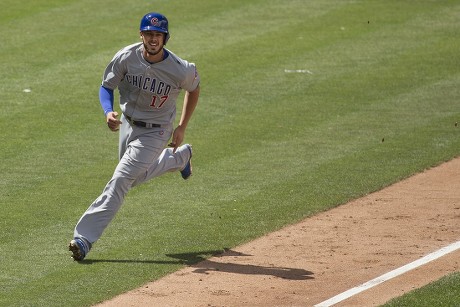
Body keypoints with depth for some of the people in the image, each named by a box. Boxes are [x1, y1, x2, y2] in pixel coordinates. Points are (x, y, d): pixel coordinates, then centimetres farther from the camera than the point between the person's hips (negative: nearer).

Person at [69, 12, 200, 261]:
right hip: (128, 124, 5)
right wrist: (108, 112, -27)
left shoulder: (180, 70, -23)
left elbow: (194, 89, 0)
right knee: (134, 177, 25)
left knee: (120, 180, -16)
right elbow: (106, 86, -6)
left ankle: (84, 238, -18)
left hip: (155, 132, -5)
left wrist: (181, 128, 0)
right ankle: (180, 157, 50)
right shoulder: (126, 57, -18)